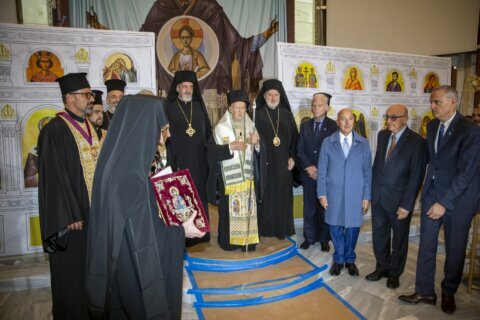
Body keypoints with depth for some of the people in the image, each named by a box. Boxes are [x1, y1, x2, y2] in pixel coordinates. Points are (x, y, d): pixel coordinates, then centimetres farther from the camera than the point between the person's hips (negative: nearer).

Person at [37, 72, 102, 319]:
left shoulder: (89, 127, 10)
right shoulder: (54, 131, -14)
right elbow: (54, 177, -16)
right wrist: (70, 216, -18)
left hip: (94, 210, 7)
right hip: (72, 215, -7)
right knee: (72, 269, 8)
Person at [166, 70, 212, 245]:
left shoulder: (199, 106, 11)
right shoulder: (169, 107, 1)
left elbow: (207, 131, 12)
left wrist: (209, 154, 4)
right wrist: (169, 157, -12)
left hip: (199, 159, 3)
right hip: (179, 159, -3)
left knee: (199, 193, 9)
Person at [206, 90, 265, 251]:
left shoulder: (250, 127, 9)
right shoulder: (221, 128, -4)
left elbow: (258, 153, 8)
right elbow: (212, 151, -9)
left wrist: (256, 143, -13)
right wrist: (230, 147, -20)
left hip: (247, 176, 4)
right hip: (229, 177, -4)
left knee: (248, 208, 6)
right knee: (230, 208, 0)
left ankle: (247, 240, 18)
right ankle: (229, 240, 15)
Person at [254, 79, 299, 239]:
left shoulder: (286, 114, 8)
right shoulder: (257, 114, -1)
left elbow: (294, 136, 9)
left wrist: (292, 157, 0)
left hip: (283, 163, 3)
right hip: (264, 162, -3)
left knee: (283, 195, 9)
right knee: (265, 195, 4)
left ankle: (283, 228, 21)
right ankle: (264, 228, 16)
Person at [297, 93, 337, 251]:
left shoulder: (333, 126, -3)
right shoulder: (305, 126, 8)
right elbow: (300, 150, 5)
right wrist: (309, 167, -8)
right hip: (308, 174, 3)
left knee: (325, 207, 6)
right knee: (309, 207, 9)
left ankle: (324, 239, 21)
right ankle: (309, 237, 22)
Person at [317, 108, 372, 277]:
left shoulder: (363, 143, 0)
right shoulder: (328, 143, -1)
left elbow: (367, 171, 2)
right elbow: (322, 170, 0)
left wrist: (367, 195, 0)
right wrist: (322, 193, -3)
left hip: (355, 194, 0)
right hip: (334, 194, 0)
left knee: (353, 227, 9)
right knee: (335, 227, 9)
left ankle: (349, 259, 31)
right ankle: (338, 259, 29)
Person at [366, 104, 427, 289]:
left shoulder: (417, 142, -14)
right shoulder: (382, 135, 4)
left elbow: (416, 176, -15)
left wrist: (407, 204, -16)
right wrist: (372, 191, 6)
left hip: (399, 199, -5)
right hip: (378, 197, 5)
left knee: (399, 238, 15)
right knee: (379, 236, 16)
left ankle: (395, 273, 34)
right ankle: (382, 268, 37)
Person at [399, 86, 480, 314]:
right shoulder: (431, 126, 5)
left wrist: (444, 203, -19)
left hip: (458, 197, -5)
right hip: (432, 193, 5)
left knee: (455, 249, 11)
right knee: (426, 245, 8)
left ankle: (448, 293, 32)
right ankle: (425, 292, 23)